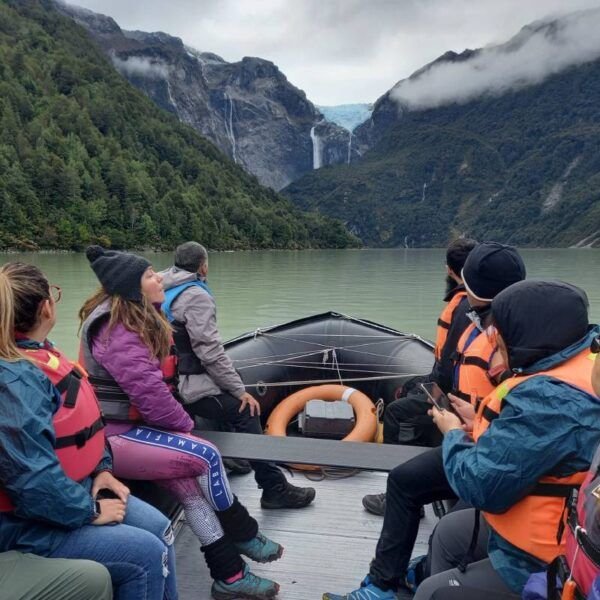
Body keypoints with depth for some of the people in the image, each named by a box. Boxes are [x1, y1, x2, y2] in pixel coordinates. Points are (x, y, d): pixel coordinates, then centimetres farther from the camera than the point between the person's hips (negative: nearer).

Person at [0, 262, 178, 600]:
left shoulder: (40, 355, 3)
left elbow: (80, 421, 14)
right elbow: (32, 476, -29)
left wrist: (102, 468, 3)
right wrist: (89, 511, -17)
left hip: (73, 489, 9)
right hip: (28, 521, -9)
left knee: (158, 527, 4)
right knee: (146, 554, -13)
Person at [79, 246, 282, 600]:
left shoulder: (136, 321, 12)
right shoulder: (115, 330, -19)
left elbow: (157, 382, 13)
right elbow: (147, 390, -24)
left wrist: (179, 422, 1)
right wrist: (184, 424, -9)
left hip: (128, 425, 9)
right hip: (112, 437, -9)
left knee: (189, 483, -6)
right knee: (206, 456, -15)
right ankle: (243, 534, 8)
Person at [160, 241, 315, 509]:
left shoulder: (164, 291, 12)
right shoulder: (195, 296, -16)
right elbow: (210, 351, -22)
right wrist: (240, 390, -15)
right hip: (187, 386, -10)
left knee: (227, 403, 25)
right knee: (245, 413, -10)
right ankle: (275, 489, -8)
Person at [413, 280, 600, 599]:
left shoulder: (549, 399, -35)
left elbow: (480, 485, -28)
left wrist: (454, 434, -10)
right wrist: (477, 426, -3)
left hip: (548, 568, -9)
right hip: (566, 532, 9)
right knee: (449, 531, 24)